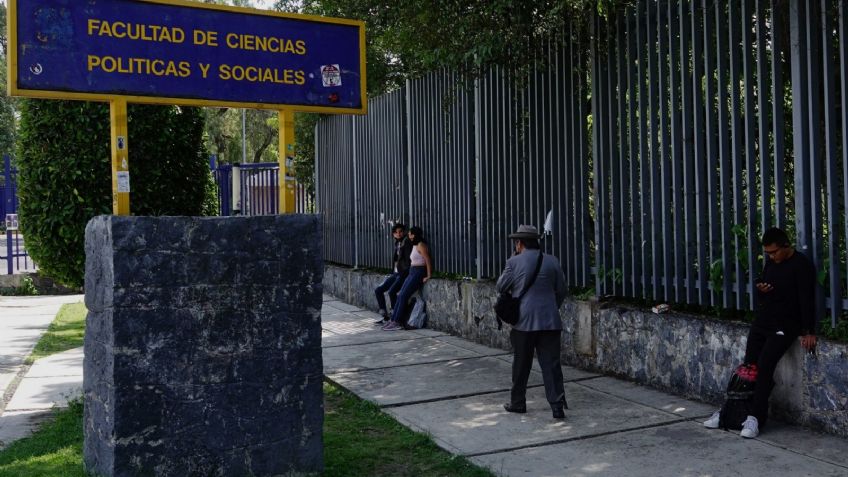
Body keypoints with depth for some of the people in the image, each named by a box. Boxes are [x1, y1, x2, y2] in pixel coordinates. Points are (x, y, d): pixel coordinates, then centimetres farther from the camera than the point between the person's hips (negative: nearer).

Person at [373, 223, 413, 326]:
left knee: (391, 292, -26)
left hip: (403, 274, -9)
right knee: (378, 290, 1)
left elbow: (408, 259, -14)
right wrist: (392, 273, 11)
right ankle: (385, 317, 3)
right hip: (395, 273, 9)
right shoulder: (397, 243, 15)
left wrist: (405, 274, -17)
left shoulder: (406, 242, -8)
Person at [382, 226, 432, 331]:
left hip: (419, 273, -9)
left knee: (404, 296, -13)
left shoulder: (421, 245, -11)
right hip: (412, 273, 9)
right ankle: (393, 320, 1)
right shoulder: (414, 246, 18)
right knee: (400, 295, 1)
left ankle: (397, 322, -12)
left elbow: (427, 260, -17)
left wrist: (428, 276, -19)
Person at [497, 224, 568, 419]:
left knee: (521, 364, 11)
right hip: (550, 322, 2)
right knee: (551, 364, 3)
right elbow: (561, 292, 10)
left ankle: (517, 402, 23)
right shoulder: (552, 261, 5)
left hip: (524, 322, -2)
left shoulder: (514, 262, -5)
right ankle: (557, 405, -1)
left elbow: (500, 287, 6)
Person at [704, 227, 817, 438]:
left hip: (784, 326, -6)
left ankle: (757, 418, -14)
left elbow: (807, 300, -16)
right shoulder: (771, 262, 10)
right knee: (749, 366, 3)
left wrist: (809, 332, -21)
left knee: (764, 366, -18)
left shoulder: (802, 265, -12)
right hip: (761, 322, 7)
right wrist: (759, 287, -2)